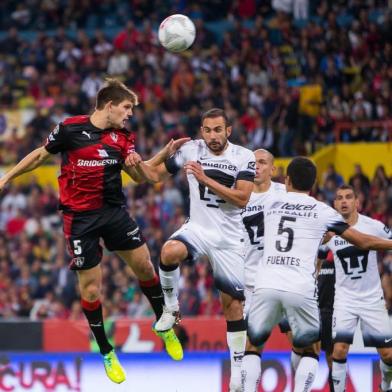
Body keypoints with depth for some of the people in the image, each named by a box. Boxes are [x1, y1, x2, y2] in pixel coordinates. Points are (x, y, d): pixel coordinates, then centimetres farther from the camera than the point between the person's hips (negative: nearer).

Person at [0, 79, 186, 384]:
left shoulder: (122, 138, 3)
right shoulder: (70, 129, -9)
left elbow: (139, 174, -3)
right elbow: (41, 155, 6)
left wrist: (164, 154, -18)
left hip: (115, 211, 4)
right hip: (81, 218, -4)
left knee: (144, 265, -1)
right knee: (91, 288, 0)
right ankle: (106, 353, 15)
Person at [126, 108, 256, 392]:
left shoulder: (244, 157, -7)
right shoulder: (191, 150, -1)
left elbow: (242, 199, -17)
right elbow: (155, 174, 6)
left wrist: (206, 179, -24)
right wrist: (138, 163, -16)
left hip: (230, 238, -1)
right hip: (199, 228, 1)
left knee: (233, 303, 1)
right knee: (170, 252, -34)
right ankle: (171, 308, -10)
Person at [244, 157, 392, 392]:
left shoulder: (271, 205, 17)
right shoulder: (322, 211, 9)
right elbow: (364, 242, 13)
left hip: (266, 286, 2)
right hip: (300, 290, -2)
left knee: (253, 346, 19)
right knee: (310, 352, 17)